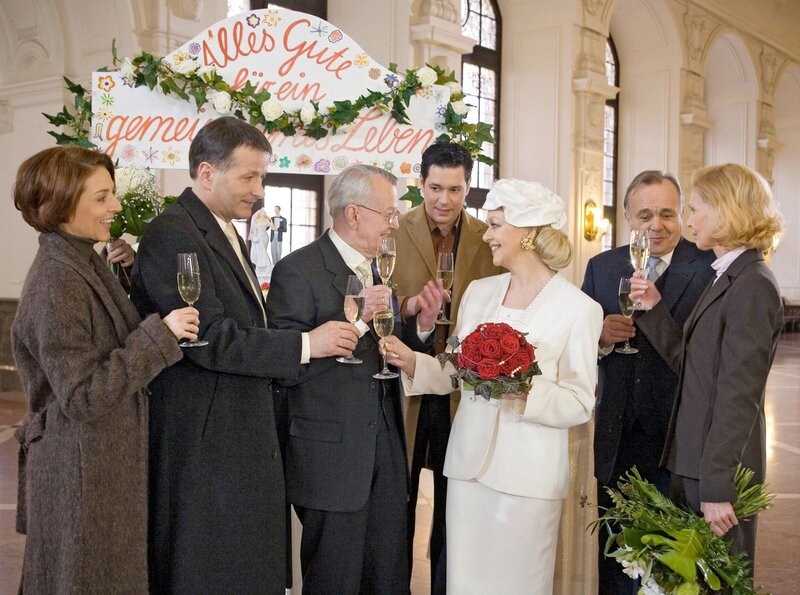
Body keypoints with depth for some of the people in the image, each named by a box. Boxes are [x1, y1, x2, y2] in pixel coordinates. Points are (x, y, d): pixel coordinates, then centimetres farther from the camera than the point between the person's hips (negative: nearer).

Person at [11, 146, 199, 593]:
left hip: (108, 467, 10)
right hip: (80, 476, -9)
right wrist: (159, 334, -24)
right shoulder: (56, 283, -21)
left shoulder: (86, 266, 9)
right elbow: (84, 397, -24)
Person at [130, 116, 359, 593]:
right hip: (206, 445, -9)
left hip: (246, 441, 9)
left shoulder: (227, 234, 16)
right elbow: (209, 339, -22)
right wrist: (305, 344, -18)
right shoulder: (173, 235, -15)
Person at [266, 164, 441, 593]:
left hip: (385, 449, 7)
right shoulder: (298, 270, -13)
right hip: (332, 454, -7)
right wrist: (355, 319, -27)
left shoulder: (377, 271, 13)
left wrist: (421, 326, -1)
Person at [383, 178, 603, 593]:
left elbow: (579, 404, -8)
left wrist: (525, 391, -23)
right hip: (468, 463, 5)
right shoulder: (478, 292, 8)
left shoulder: (579, 309, -7)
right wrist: (413, 363, -4)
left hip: (527, 475, -4)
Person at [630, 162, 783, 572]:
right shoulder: (727, 279, 13)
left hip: (719, 471, -9)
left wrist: (716, 487, -22)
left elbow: (738, 396, -22)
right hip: (694, 462, 9)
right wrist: (654, 308, 3)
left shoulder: (752, 287, -17)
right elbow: (688, 361, 12)